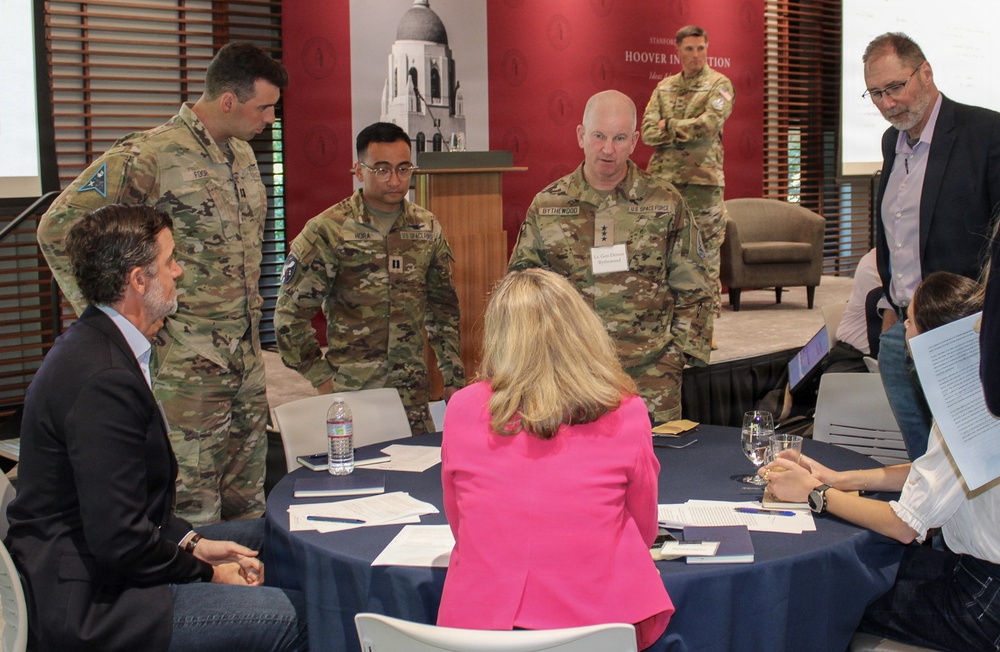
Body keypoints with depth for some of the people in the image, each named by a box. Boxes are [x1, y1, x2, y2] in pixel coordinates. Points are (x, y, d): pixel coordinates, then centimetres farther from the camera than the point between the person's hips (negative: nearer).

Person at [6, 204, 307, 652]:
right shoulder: (103, 379, -26)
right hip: (86, 605, -11)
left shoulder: (95, 343, 7)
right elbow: (119, 542, -25)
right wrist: (205, 572, -11)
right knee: (293, 615, -18)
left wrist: (192, 543, 2)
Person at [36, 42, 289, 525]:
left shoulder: (243, 154, 11)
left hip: (247, 357, 8)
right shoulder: (150, 156, -14)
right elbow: (57, 229, -13)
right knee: (193, 508, -1)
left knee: (247, 502, 14)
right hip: (187, 362, -7)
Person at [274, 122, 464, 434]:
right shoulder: (327, 230, -6)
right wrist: (321, 376, -5)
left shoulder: (427, 228, 8)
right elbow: (290, 315, -4)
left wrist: (453, 376, 13)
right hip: (350, 394, -4)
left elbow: (443, 308, 17)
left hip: (413, 393, 4)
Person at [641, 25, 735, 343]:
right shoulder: (664, 87, 14)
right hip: (664, 180, 4)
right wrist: (687, 131, -10)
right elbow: (648, 132, 2)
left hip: (703, 183, -4)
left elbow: (710, 124, -16)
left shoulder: (719, 84, 2)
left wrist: (668, 126, -5)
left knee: (706, 257, 0)